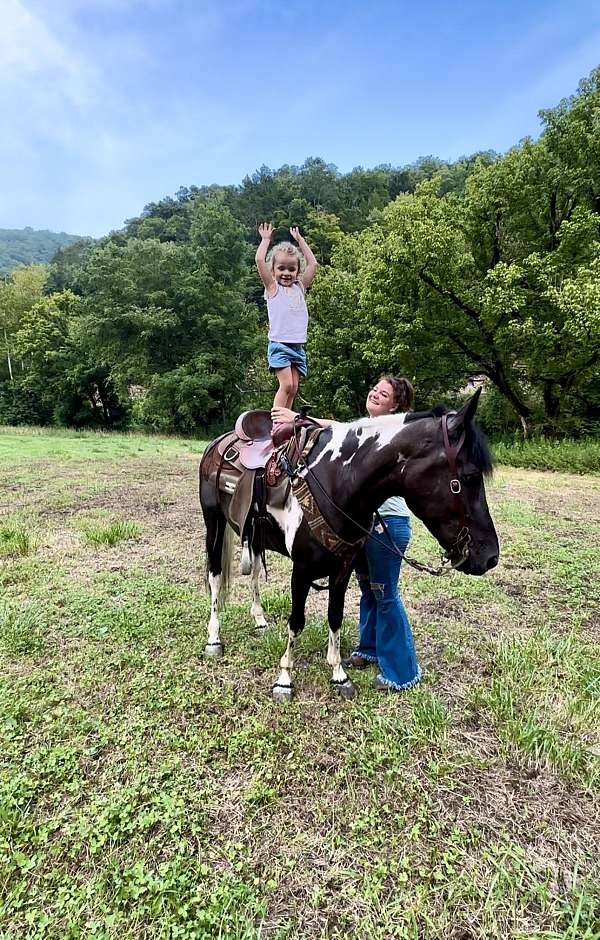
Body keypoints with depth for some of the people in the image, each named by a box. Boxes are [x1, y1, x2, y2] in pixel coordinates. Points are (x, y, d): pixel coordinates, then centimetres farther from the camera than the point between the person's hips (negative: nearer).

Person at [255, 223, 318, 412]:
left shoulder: (299, 287, 17)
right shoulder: (273, 287, 4)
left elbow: (312, 263, 18)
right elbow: (259, 260, -7)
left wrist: (299, 239, 21)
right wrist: (266, 239, 5)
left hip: (298, 346, 5)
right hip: (279, 345, -5)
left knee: (293, 388, 0)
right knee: (286, 385, -17)